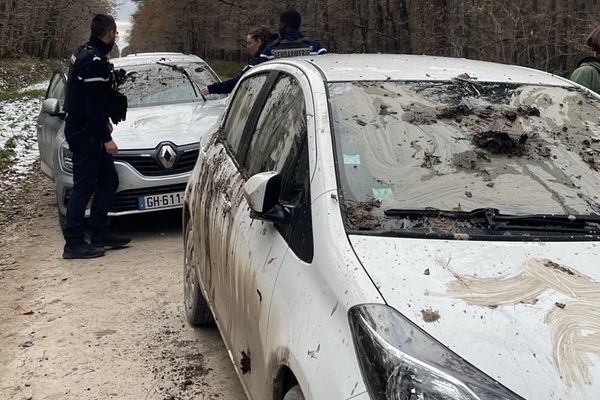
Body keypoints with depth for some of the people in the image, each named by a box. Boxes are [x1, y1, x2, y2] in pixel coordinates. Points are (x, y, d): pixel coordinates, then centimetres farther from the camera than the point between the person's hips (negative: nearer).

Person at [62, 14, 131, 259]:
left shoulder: (85, 54, 13)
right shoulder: (95, 61, -19)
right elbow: (94, 104, -22)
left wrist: (104, 122, 25)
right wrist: (106, 138, -20)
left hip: (86, 130, 10)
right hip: (84, 133, -10)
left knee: (109, 181, 13)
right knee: (84, 187, -6)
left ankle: (100, 234, 19)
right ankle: (74, 244, 0)